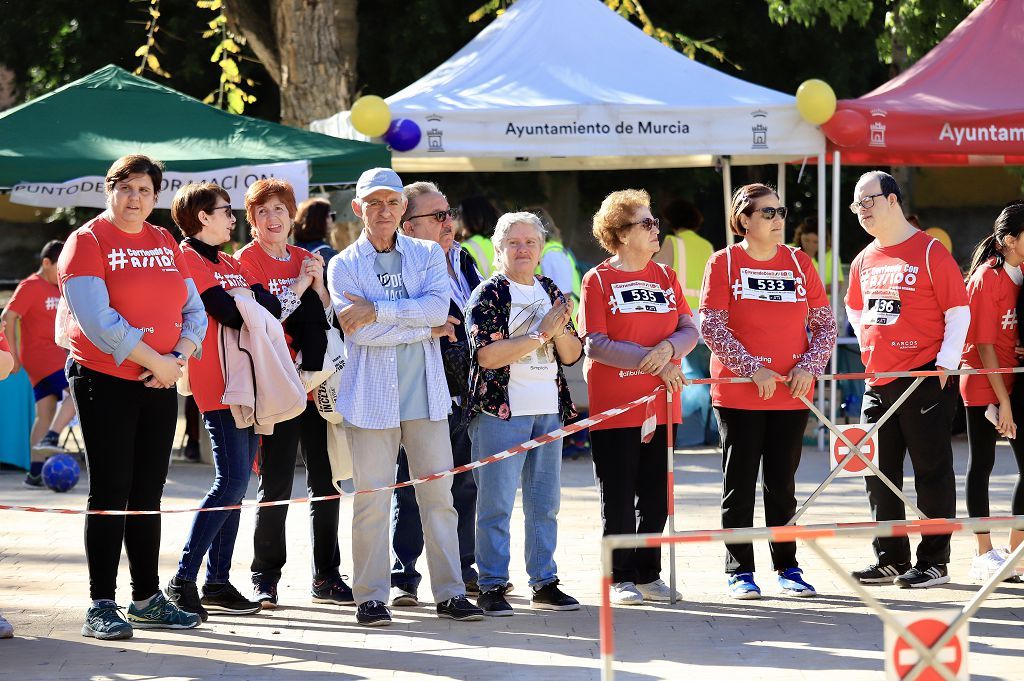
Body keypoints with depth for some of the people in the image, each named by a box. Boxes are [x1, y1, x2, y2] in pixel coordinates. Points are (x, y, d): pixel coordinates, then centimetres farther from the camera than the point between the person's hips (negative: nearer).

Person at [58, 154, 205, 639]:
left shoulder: (166, 244, 12)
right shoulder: (88, 241, -7)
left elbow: (194, 310, 10)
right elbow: (97, 318, -18)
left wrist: (181, 356, -9)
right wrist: (154, 360, -17)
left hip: (160, 384, 6)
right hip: (105, 381, -6)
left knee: (147, 494, 10)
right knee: (110, 493, -6)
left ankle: (147, 599, 17)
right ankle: (101, 607, -3)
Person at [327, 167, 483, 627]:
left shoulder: (428, 255, 11)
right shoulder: (344, 265, 4)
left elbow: (439, 306, -9)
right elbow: (359, 332, -10)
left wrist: (377, 310, -15)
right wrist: (425, 329, -7)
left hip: (425, 394, 2)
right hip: (372, 396, -2)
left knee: (438, 494, 3)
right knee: (371, 500, -2)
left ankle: (450, 592, 9)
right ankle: (370, 597, 5)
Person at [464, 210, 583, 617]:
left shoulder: (550, 292, 14)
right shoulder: (489, 294, -4)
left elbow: (572, 355, 13)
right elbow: (486, 355, -17)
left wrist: (560, 331, -8)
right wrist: (541, 333, -15)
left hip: (549, 411, 6)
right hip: (501, 410, -6)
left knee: (545, 502, 9)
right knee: (496, 503, -5)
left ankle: (545, 582, 15)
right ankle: (491, 586, -1)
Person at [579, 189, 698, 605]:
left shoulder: (665, 277, 11)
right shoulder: (598, 280, -5)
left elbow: (690, 331, 7)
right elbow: (594, 344, -12)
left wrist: (668, 348, -16)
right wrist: (651, 361, -16)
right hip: (614, 409, -5)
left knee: (656, 496, 8)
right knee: (618, 498, -1)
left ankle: (649, 575, 17)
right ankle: (621, 579, 6)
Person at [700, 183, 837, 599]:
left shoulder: (798, 263, 7)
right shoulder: (724, 262, -3)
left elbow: (825, 324, 8)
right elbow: (711, 327, -10)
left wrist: (809, 365, -9)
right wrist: (752, 368, -18)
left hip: (792, 394, 3)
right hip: (738, 395, -3)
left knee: (782, 485, 8)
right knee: (740, 486, 1)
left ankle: (787, 568, 16)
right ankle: (740, 572, 7)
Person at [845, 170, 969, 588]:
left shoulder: (929, 252, -8)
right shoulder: (864, 261, 11)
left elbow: (958, 312, -8)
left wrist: (945, 364, -12)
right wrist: (870, 350, 15)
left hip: (925, 381, -7)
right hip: (877, 383, 7)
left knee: (932, 471, -2)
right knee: (880, 474, 9)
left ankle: (934, 561, 3)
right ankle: (890, 560, 18)